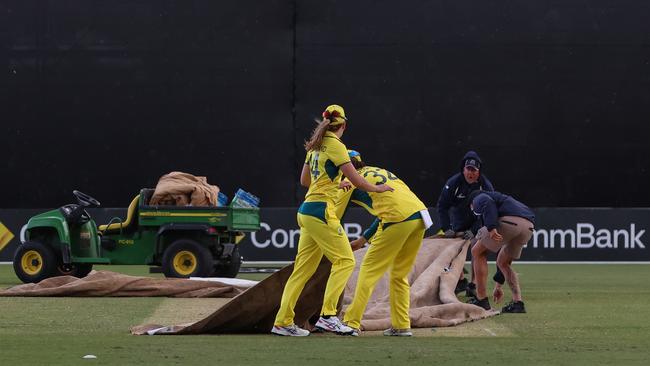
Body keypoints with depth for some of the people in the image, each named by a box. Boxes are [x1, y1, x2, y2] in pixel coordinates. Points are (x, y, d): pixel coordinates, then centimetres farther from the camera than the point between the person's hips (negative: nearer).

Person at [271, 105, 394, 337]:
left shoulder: (315, 146, 16)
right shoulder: (335, 146, -8)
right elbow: (356, 181, -10)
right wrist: (377, 189, 7)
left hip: (306, 211, 8)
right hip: (321, 211, -8)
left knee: (303, 268, 10)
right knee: (345, 260, -6)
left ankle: (282, 322, 9)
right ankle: (327, 315, -16)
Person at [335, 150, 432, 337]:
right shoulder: (379, 171, 30)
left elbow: (334, 215, 7)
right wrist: (363, 239, 36)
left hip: (398, 220, -7)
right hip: (420, 214, 7)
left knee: (369, 269, 1)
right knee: (399, 274, 19)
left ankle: (351, 323, -4)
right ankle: (401, 326, 17)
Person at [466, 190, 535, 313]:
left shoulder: (478, 199, 24)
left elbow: (487, 203, -7)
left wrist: (491, 227, -21)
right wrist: (498, 285, 49)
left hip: (509, 221, -7)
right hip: (529, 226, 7)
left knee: (478, 252, 12)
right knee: (503, 263, 25)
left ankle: (482, 300, 10)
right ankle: (518, 302, 10)